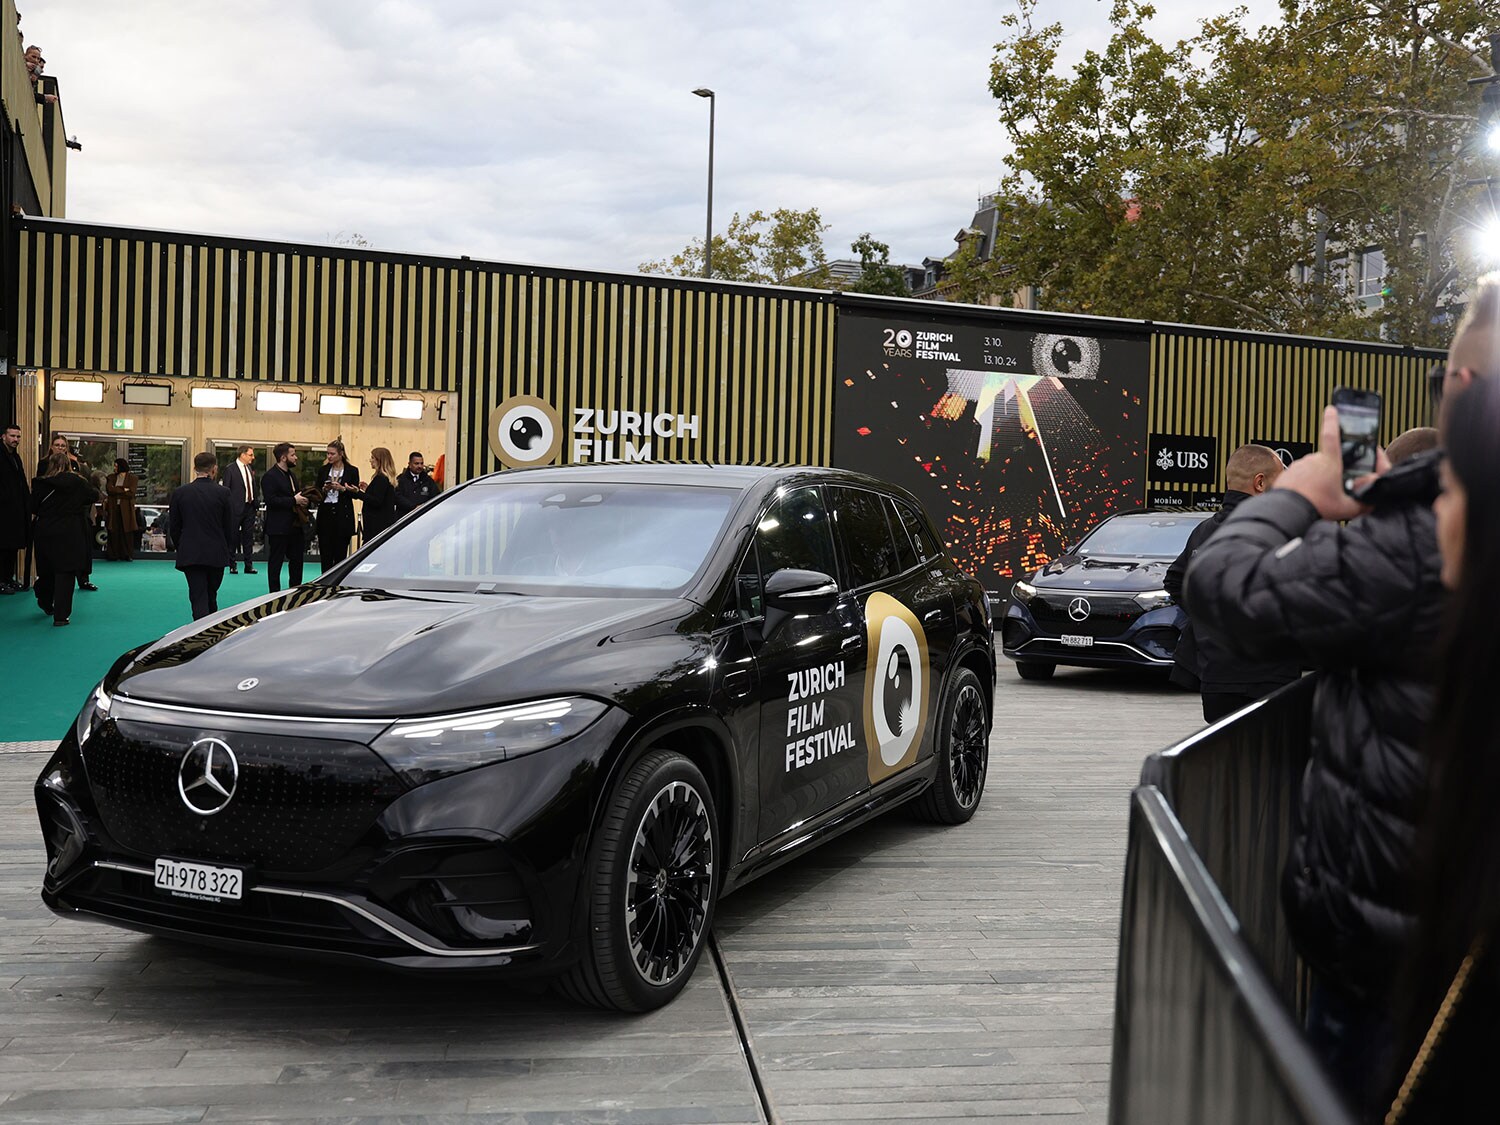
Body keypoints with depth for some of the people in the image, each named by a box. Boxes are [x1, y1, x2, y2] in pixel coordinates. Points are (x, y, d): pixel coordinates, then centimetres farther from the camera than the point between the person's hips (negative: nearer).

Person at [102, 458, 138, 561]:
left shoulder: (132, 478, 3)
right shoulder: (111, 478, 14)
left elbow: (131, 493, -8)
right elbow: (109, 489, -3)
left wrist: (116, 491, -4)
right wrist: (123, 490, -9)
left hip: (126, 509, -3)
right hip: (113, 508, 3)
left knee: (126, 532, -3)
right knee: (114, 532, -2)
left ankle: (126, 555, 4)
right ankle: (115, 555, 2)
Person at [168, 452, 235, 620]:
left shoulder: (179, 492, -3)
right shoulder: (222, 493, -6)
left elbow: (173, 527, 4)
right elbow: (230, 527, 1)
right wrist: (230, 553, 11)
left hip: (190, 555, 0)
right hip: (216, 555, 1)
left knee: (198, 599, -1)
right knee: (211, 596, 17)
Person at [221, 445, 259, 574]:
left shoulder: (249, 468, 12)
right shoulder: (230, 469, -9)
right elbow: (226, 490, -10)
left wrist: (256, 501, 9)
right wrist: (228, 507, -14)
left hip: (250, 507, 6)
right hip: (236, 508, -6)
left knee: (248, 536, 8)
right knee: (233, 537, 3)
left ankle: (249, 565, 12)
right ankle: (232, 566, 10)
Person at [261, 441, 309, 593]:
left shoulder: (291, 474, 16)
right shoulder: (270, 476, -13)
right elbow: (271, 500, -22)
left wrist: (302, 499, 4)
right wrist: (294, 500, -20)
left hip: (294, 526, 9)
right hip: (278, 528, -9)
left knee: (297, 559, 13)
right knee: (276, 562, 1)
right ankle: (275, 594, 7)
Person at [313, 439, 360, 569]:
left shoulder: (352, 471, 2)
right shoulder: (323, 471, 11)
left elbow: (356, 494, -1)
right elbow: (317, 493, 11)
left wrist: (342, 489, -16)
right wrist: (324, 490, -9)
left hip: (342, 517, -3)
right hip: (325, 515, 3)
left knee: (340, 554, -2)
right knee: (325, 554, 2)